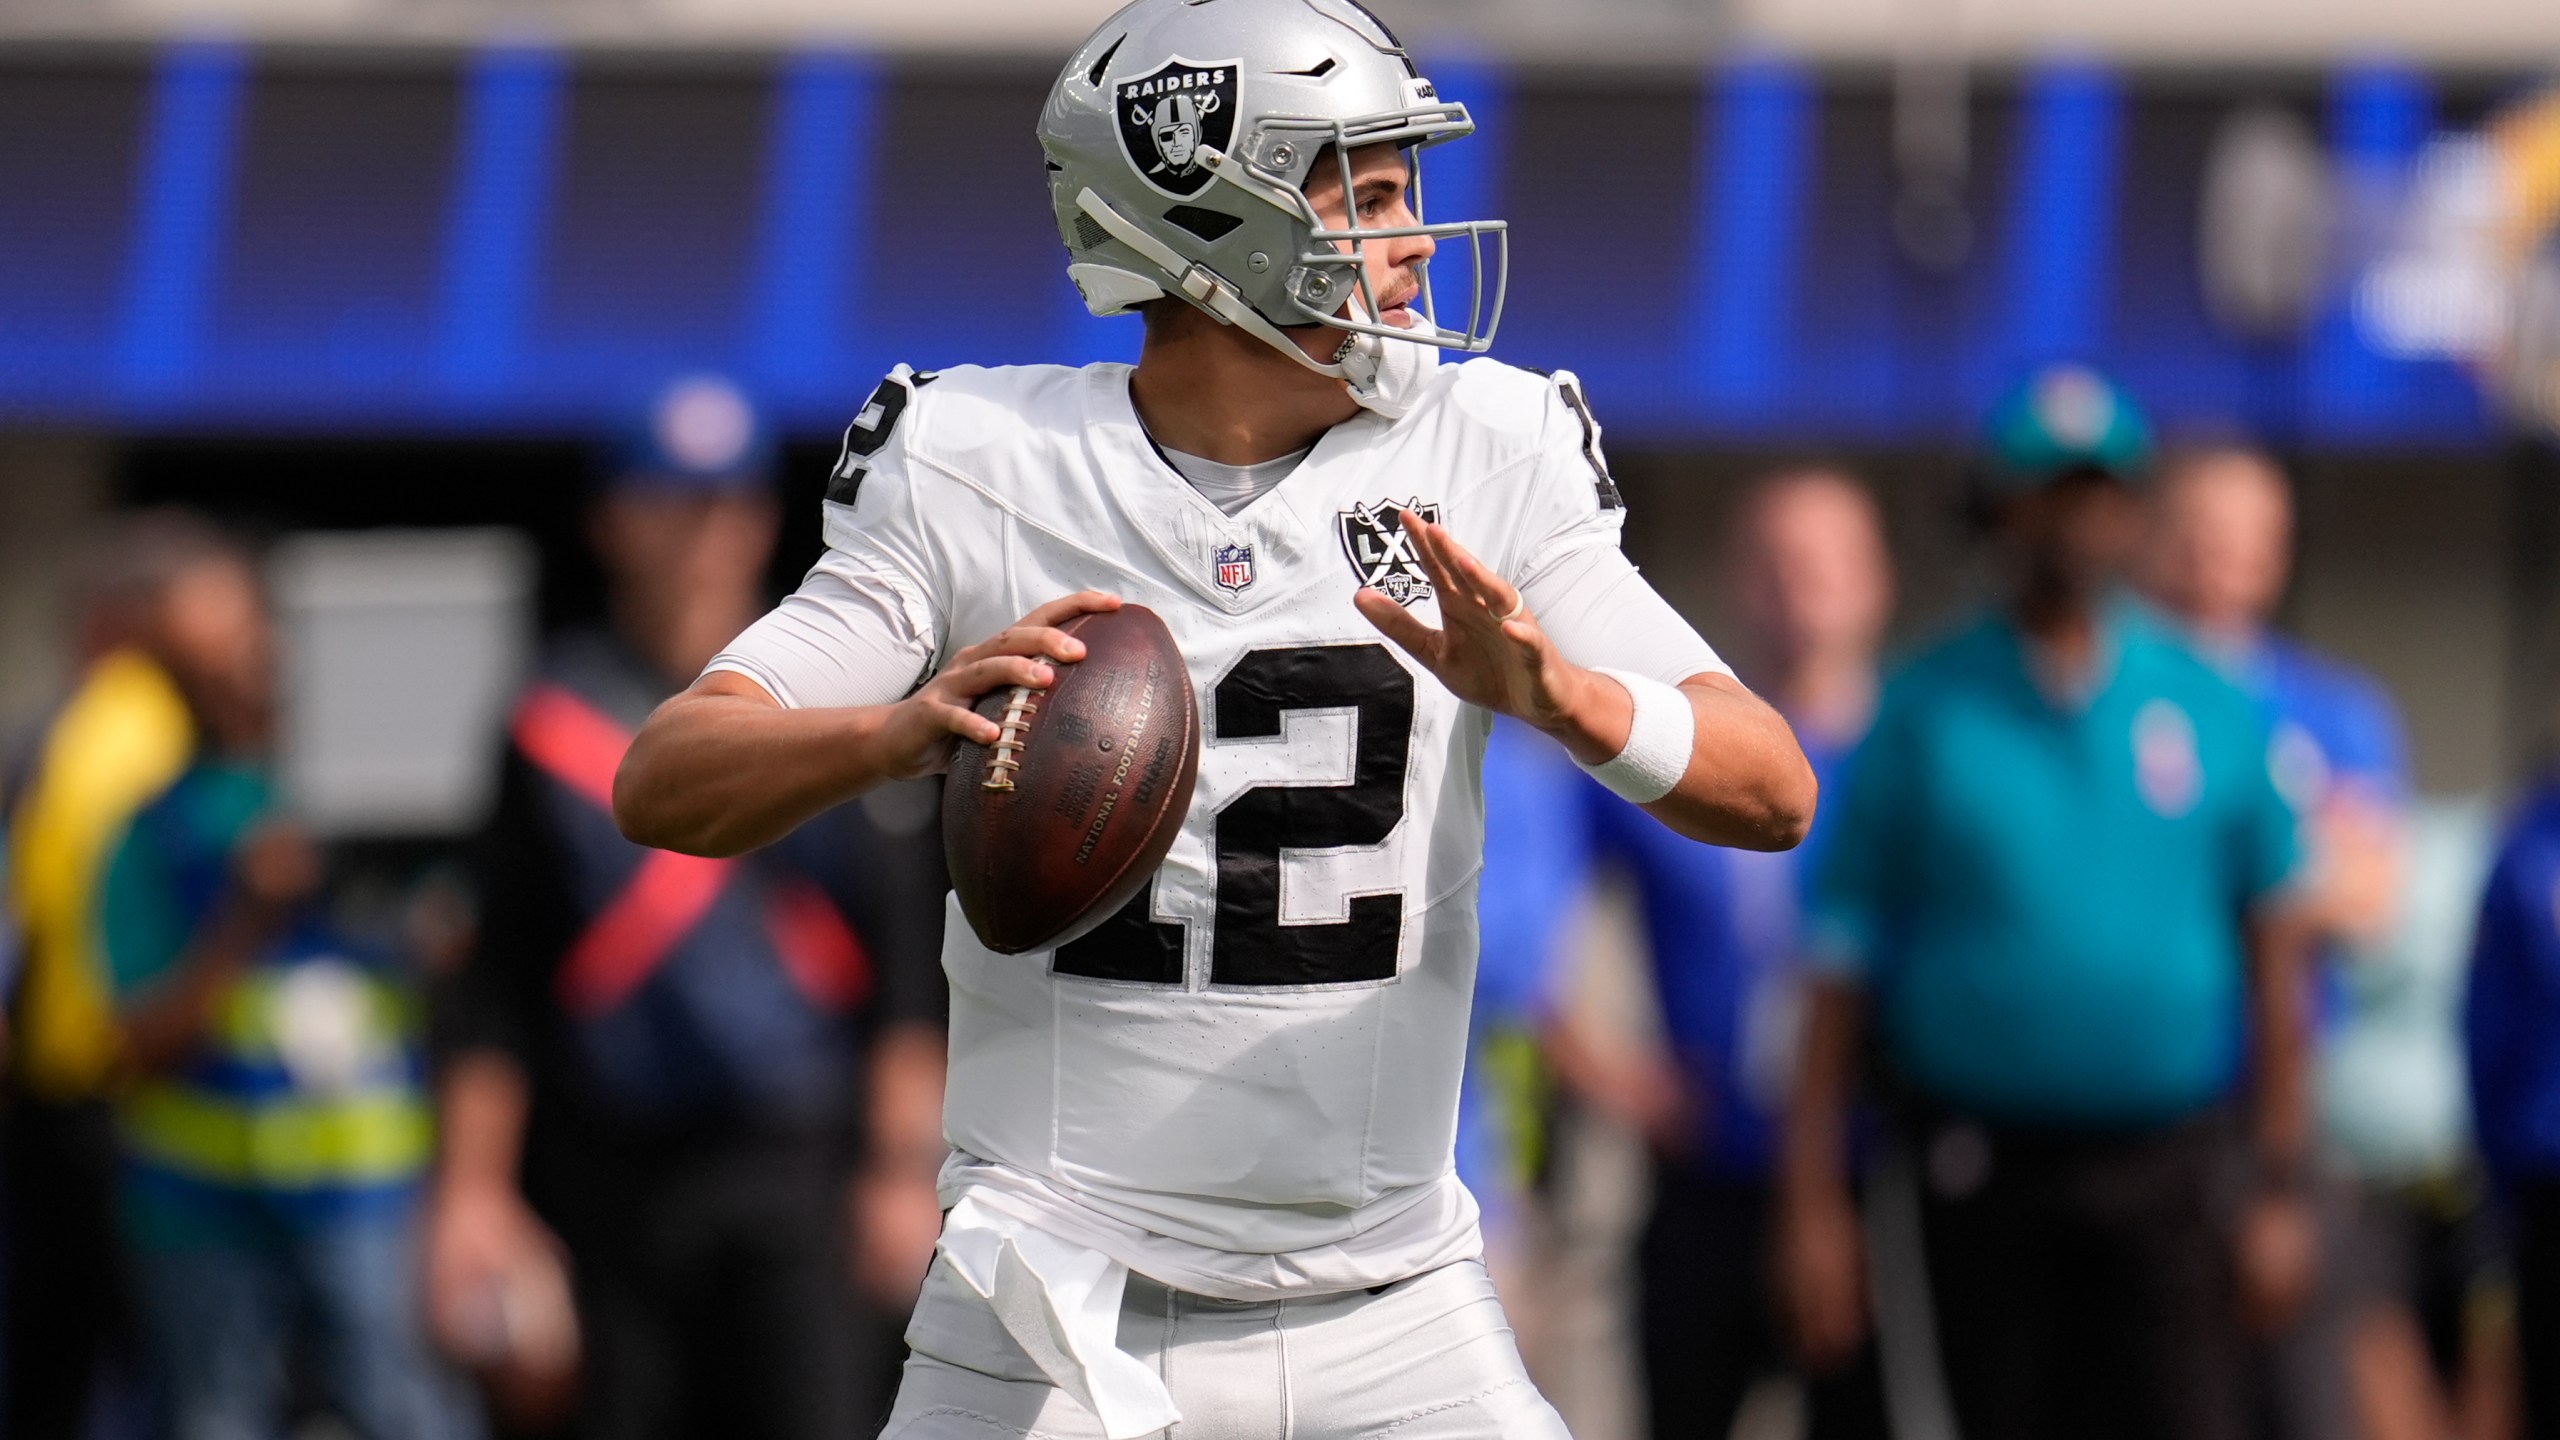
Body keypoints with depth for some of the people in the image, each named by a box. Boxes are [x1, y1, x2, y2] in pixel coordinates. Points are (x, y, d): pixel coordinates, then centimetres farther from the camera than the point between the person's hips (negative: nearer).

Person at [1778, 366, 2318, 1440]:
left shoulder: (2212, 708, 6)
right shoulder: (1924, 712, 2)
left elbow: (2272, 952, 9)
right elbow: (1841, 960, 1)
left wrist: (2278, 1185, 5)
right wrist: (1813, 1200, -4)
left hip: (2162, 1182, 0)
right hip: (1983, 1177, 0)